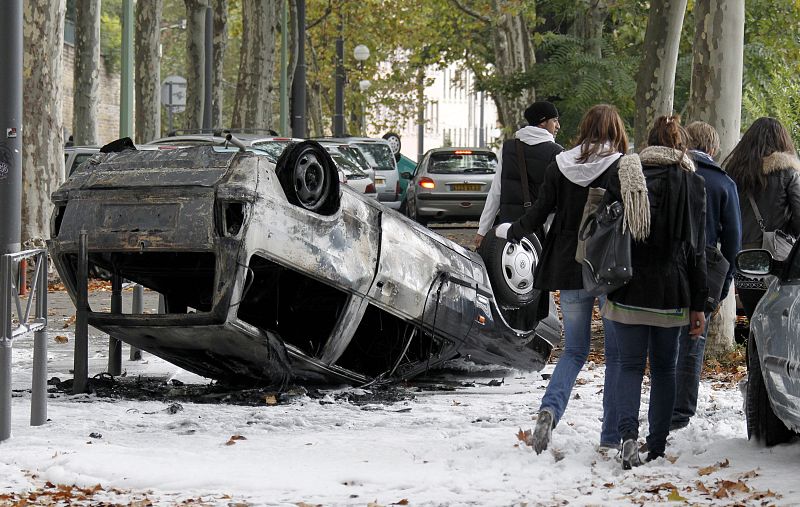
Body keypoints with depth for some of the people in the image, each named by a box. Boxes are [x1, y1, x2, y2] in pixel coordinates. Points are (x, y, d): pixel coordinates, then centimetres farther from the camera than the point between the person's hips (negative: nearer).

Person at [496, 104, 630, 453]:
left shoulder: (559, 167, 1)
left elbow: (538, 215, 4)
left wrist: (509, 231, 22)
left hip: (570, 268, 3)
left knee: (574, 351, 12)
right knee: (617, 353, 9)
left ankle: (550, 408, -14)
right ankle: (612, 435, 9)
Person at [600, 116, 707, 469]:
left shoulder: (623, 178, 1)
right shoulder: (692, 184, -1)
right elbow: (696, 249, 0)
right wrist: (698, 304, 4)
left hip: (628, 292, 0)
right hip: (671, 293, 0)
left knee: (630, 365, 6)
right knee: (664, 369, 12)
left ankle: (628, 434, -16)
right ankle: (657, 447, 14)